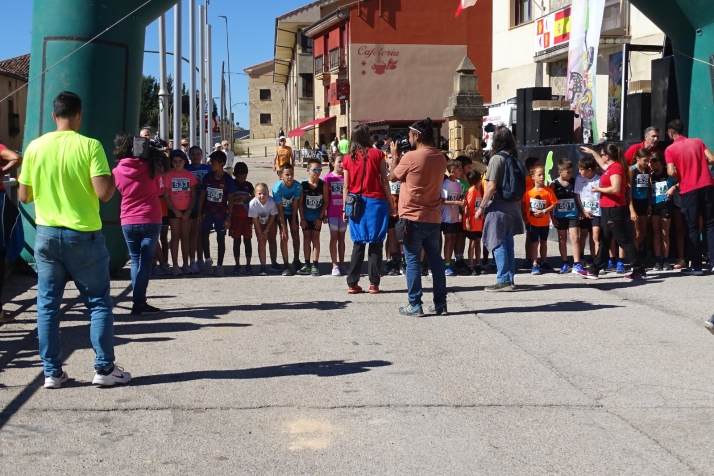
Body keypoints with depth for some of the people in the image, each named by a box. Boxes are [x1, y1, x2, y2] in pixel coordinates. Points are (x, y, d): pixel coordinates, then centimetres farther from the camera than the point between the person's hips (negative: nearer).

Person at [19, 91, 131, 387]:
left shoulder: (35, 147, 1)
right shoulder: (90, 146, -9)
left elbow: (24, 196, 6)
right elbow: (104, 193, -16)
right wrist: (113, 179, 4)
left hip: (47, 235, 3)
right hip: (84, 235, -3)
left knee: (48, 304, 9)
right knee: (98, 302, 7)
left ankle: (52, 371, 12)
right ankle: (104, 368, 7)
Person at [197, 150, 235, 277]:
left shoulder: (227, 179, -7)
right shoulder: (207, 177, 1)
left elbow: (230, 200, -5)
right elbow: (202, 195, 5)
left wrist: (228, 217, -9)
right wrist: (199, 212, 1)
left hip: (221, 213, -2)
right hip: (207, 211, 2)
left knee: (221, 238, 4)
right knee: (204, 233, -14)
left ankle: (219, 266, 12)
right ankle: (207, 259, 5)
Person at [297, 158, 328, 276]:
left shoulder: (323, 185, -10)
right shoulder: (303, 185, -10)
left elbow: (326, 202, -6)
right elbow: (300, 202, -7)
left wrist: (320, 217, -8)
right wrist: (302, 218, -8)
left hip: (317, 217, -1)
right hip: (306, 217, 1)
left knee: (315, 238, 2)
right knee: (306, 238, 6)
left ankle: (315, 265, 5)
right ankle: (307, 264, 13)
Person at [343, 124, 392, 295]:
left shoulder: (348, 158, 4)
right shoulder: (377, 154, -2)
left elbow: (346, 187, 3)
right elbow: (384, 181, -3)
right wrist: (390, 203, 3)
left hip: (356, 203, 3)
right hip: (375, 202, -3)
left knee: (358, 244, 8)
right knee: (375, 244, 2)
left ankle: (352, 283, 5)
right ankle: (374, 283, 0)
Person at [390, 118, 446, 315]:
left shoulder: (411, 157, -14)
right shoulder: (440, 158, 5)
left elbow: (393, 177, 0)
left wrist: (394, 156, 14)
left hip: (412, 218, -6)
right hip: (433, 218, 6)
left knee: (413, 261, 1)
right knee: (436, 260, 11)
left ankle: (415, 305, 2)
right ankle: (441, 303, 14)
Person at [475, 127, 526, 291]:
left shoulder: (497, 158, -12)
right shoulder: (514, 159, 9)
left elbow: (491, 187, -16)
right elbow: (519, 187, 13)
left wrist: (481, 207, -10)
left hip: (498, 207, -7)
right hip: (512, 207, 8)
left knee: (498, 245, -4)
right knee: (508, 243, 12)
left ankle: (503, 281, -5)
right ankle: (510, 279, 16)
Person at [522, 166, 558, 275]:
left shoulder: (548, 191, -6)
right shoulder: (529, 191, -6)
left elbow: (554, 204, -7)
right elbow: (524, 205, 1)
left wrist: (544, 211, -18)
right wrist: (524, 217, -4)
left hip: (544, 222, 1)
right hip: (532, 222, -1)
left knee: (544, 242, 15)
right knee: (534, 243, 0)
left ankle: (544, 263, 27)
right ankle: (535, 265, 2)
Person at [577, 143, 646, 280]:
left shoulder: (616, 168, -16)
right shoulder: (612, 166, 13)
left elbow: (615, 189, -27)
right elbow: (603, 165, 38)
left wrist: (599, 189, -13)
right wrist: (592, 152, 45)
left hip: (615, 210, -10)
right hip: (609, 209, 10)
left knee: (624, 241, -6)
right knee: (604, 241, 12)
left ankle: (639, 271, -2)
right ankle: (593, 270, 16)